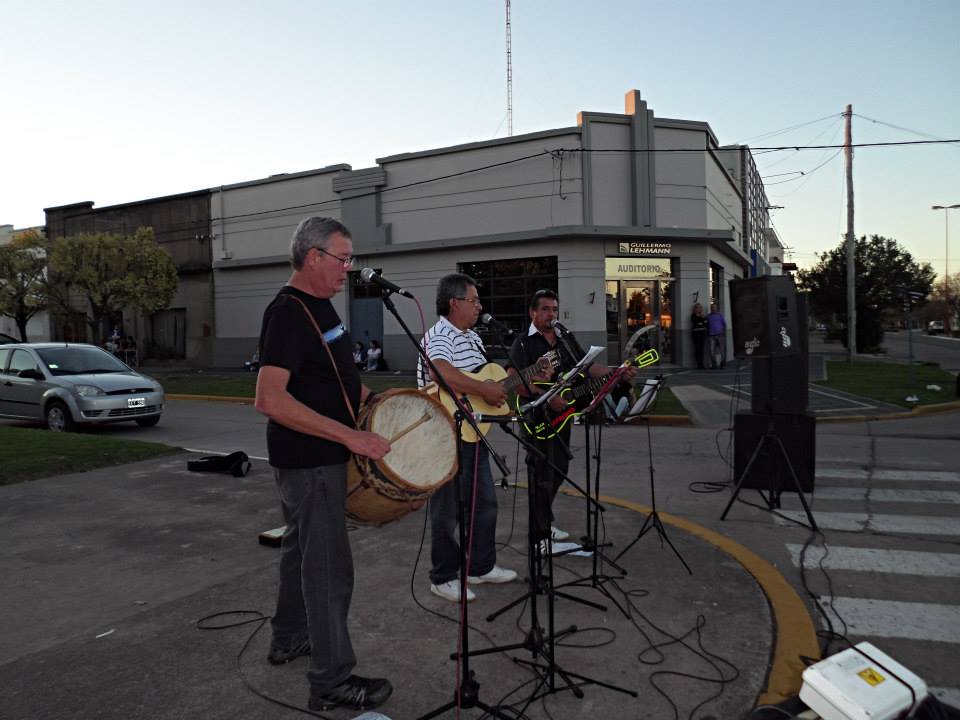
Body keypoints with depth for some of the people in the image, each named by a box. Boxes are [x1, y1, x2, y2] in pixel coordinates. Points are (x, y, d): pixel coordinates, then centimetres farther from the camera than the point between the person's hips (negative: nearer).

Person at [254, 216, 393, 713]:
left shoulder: (320, 306, 9)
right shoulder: (288, 313, -21)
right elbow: (269, 399, -31)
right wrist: (350, 436, -32)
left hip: (322, 455, 10)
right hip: (308, 460, -10)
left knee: (302, 546, 21)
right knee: (329, 565, -3)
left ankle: (288, 639, 39)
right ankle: (332, 681, 10)